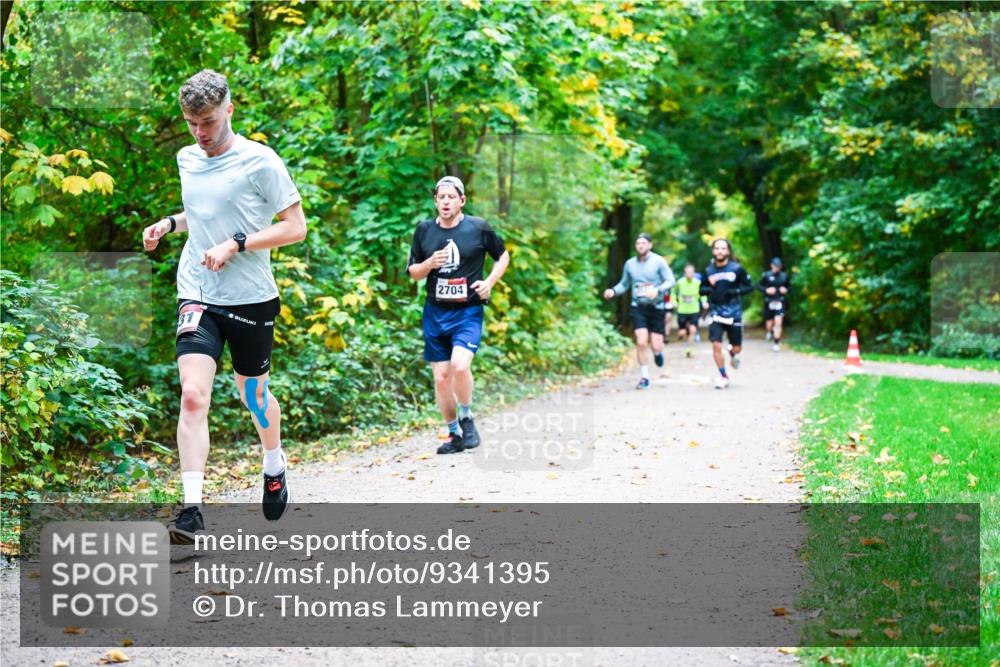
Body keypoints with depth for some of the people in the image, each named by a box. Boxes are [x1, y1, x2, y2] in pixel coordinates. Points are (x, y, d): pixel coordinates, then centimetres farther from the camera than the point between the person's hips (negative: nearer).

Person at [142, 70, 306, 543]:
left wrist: (235, 245, -18)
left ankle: (274, 469, 45)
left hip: (252, 299, -3)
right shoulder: (186, 159, 9)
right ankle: (191, 511, -15)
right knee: (192, 396, -15)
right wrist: (169, 223, 9)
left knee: (253, 394, 14)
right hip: (198, 296, 3)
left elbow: (295, 226, -9)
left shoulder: (260, 162, -9)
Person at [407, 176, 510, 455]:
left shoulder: (478, 228, -2)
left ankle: (466, 418, 2)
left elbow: (503, 256, 12)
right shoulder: (424, 230, 5)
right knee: (441, 377, 3)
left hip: (468, 311, -3)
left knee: (460, 365, -24)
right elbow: (413, 272, 12)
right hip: (435, 313, 3)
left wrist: (489, 282, -3)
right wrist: (431, 263, -9)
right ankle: (454, 435, 20)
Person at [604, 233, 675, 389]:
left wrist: (658, 290, -26)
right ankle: (644, 378, 2)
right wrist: (613, 291, -8)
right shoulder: (630, 264, 5)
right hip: (638, 308, 2)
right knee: (641, 343, -11)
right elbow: (624, 284, 13)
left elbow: (670, 281, -7)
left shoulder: (658, 261, -4)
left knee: (656, 346, -2)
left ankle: (658, 352, 37)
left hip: (656, 307, -1)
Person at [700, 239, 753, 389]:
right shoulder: (708, 271, 3)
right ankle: (723, 376, 6)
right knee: (716, 346, -11)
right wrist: (708, 289, -10)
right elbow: (702, 288, 13)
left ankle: (732, 354, 45)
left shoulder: (737, 269, -4)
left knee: (736, 348, 6)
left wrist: (736, 292, -16)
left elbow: (750, 286, 1)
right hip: (716, 314, 1)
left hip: (734, 314, -1)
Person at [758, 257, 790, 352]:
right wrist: (766, 290, -15)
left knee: (778, 323, -14)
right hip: (769, 302, 0)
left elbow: (789, 285, 17)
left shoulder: (784, 276, 2)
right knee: (769, 324, 11)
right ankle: (770, 332, 49)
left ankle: (776, 344, -5)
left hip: (780, 302, 0)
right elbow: (759, 286, 2)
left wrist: (786, 289, -4)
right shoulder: (766, 275, -5)